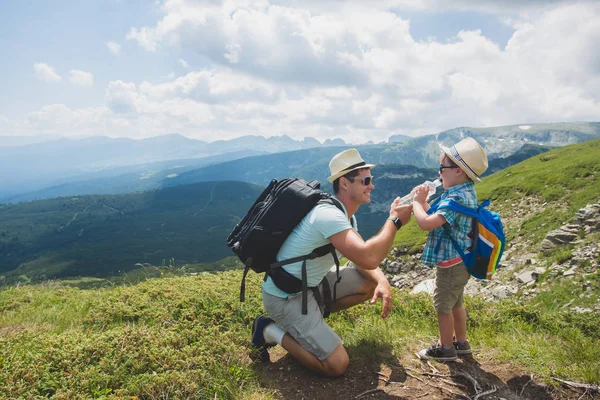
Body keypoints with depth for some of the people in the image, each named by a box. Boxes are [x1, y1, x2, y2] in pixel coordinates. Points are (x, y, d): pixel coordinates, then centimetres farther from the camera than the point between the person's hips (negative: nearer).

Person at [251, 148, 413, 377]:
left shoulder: (346, 215, 5)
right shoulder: (329, 215, -28)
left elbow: (361, 255, 10)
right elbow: (368, 259, -37)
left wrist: (382, 281, -11)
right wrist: (394, 220, -23)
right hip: (286, 296, -9)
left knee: (372, 284, 6)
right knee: (337, 365, -15)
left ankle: (312, 316, 12)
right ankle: (271, 331, 1)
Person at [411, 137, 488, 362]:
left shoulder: (457, 198, -28)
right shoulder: (464, 193, 6)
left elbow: (426, 223, -34)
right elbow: (437, 219, 13)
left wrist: (417, 202, -18)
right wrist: (423, 201, 2)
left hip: (451, 264, -10)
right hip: (457, 261, 10)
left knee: (443, 305, 7)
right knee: (455, 303, 23)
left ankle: (445, 348, 23)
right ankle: (461, 342, 39)